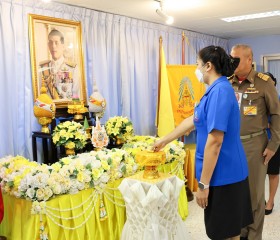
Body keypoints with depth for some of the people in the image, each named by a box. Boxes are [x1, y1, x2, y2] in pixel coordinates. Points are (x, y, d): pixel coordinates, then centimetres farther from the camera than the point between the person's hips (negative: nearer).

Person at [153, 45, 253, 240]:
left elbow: (215, 141, -25)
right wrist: (164, 140, 28)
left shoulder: (219, 91, -20)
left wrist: (203, 183, -21)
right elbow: (192, 121, 21)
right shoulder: (217, 90, 12)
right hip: (226, 172, 9)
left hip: (222, 175, -9)